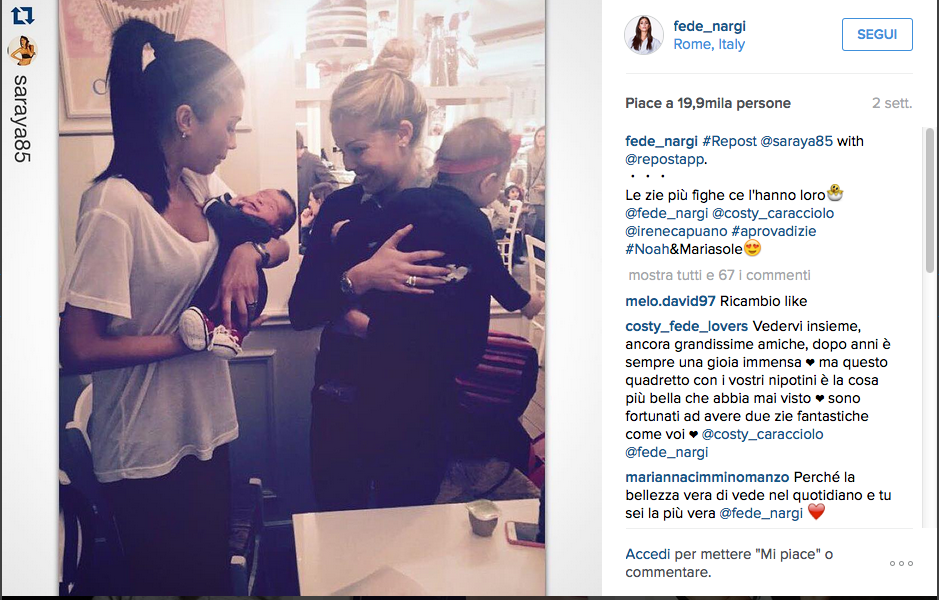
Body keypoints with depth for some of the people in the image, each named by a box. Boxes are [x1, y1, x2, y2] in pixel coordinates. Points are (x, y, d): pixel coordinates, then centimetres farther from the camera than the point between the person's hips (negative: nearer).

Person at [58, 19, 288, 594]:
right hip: (148, 457, -7)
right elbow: (79, 349, -24)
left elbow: (282, 244, 10)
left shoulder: (202, 184, 2)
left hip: (207, 432, 7)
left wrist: (249, 249, -12)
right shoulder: (116, 205, -23)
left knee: (214, 572, 22)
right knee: (170, 580, 12)